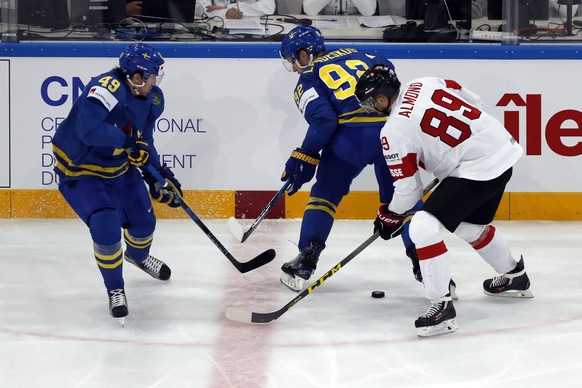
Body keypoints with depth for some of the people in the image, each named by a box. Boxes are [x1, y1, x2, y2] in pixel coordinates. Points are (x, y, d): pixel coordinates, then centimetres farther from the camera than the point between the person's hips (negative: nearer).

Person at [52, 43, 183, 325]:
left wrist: (157, 175, -2)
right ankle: (115, 289, 4)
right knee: (106, 226, -22)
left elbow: (143, 140, 7)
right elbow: (88, 128, -46)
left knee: (143, 220, 16)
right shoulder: (108, 88, -33)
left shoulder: (152, 98, -5)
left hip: (119, 167, 8)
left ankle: (138, 256, 54)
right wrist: (128, 141, -39)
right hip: (79, 168, -8)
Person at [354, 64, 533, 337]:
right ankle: (514, 277, 52)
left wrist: (390, 217, 12)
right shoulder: (426, 84, 6)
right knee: (470, 225, 32)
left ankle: (442, 306, -15)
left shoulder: (394, 131, -12)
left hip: (477, 170, -9)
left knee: (422, 226, -14)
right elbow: (474, 103, 16)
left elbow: (408, 189, -5)